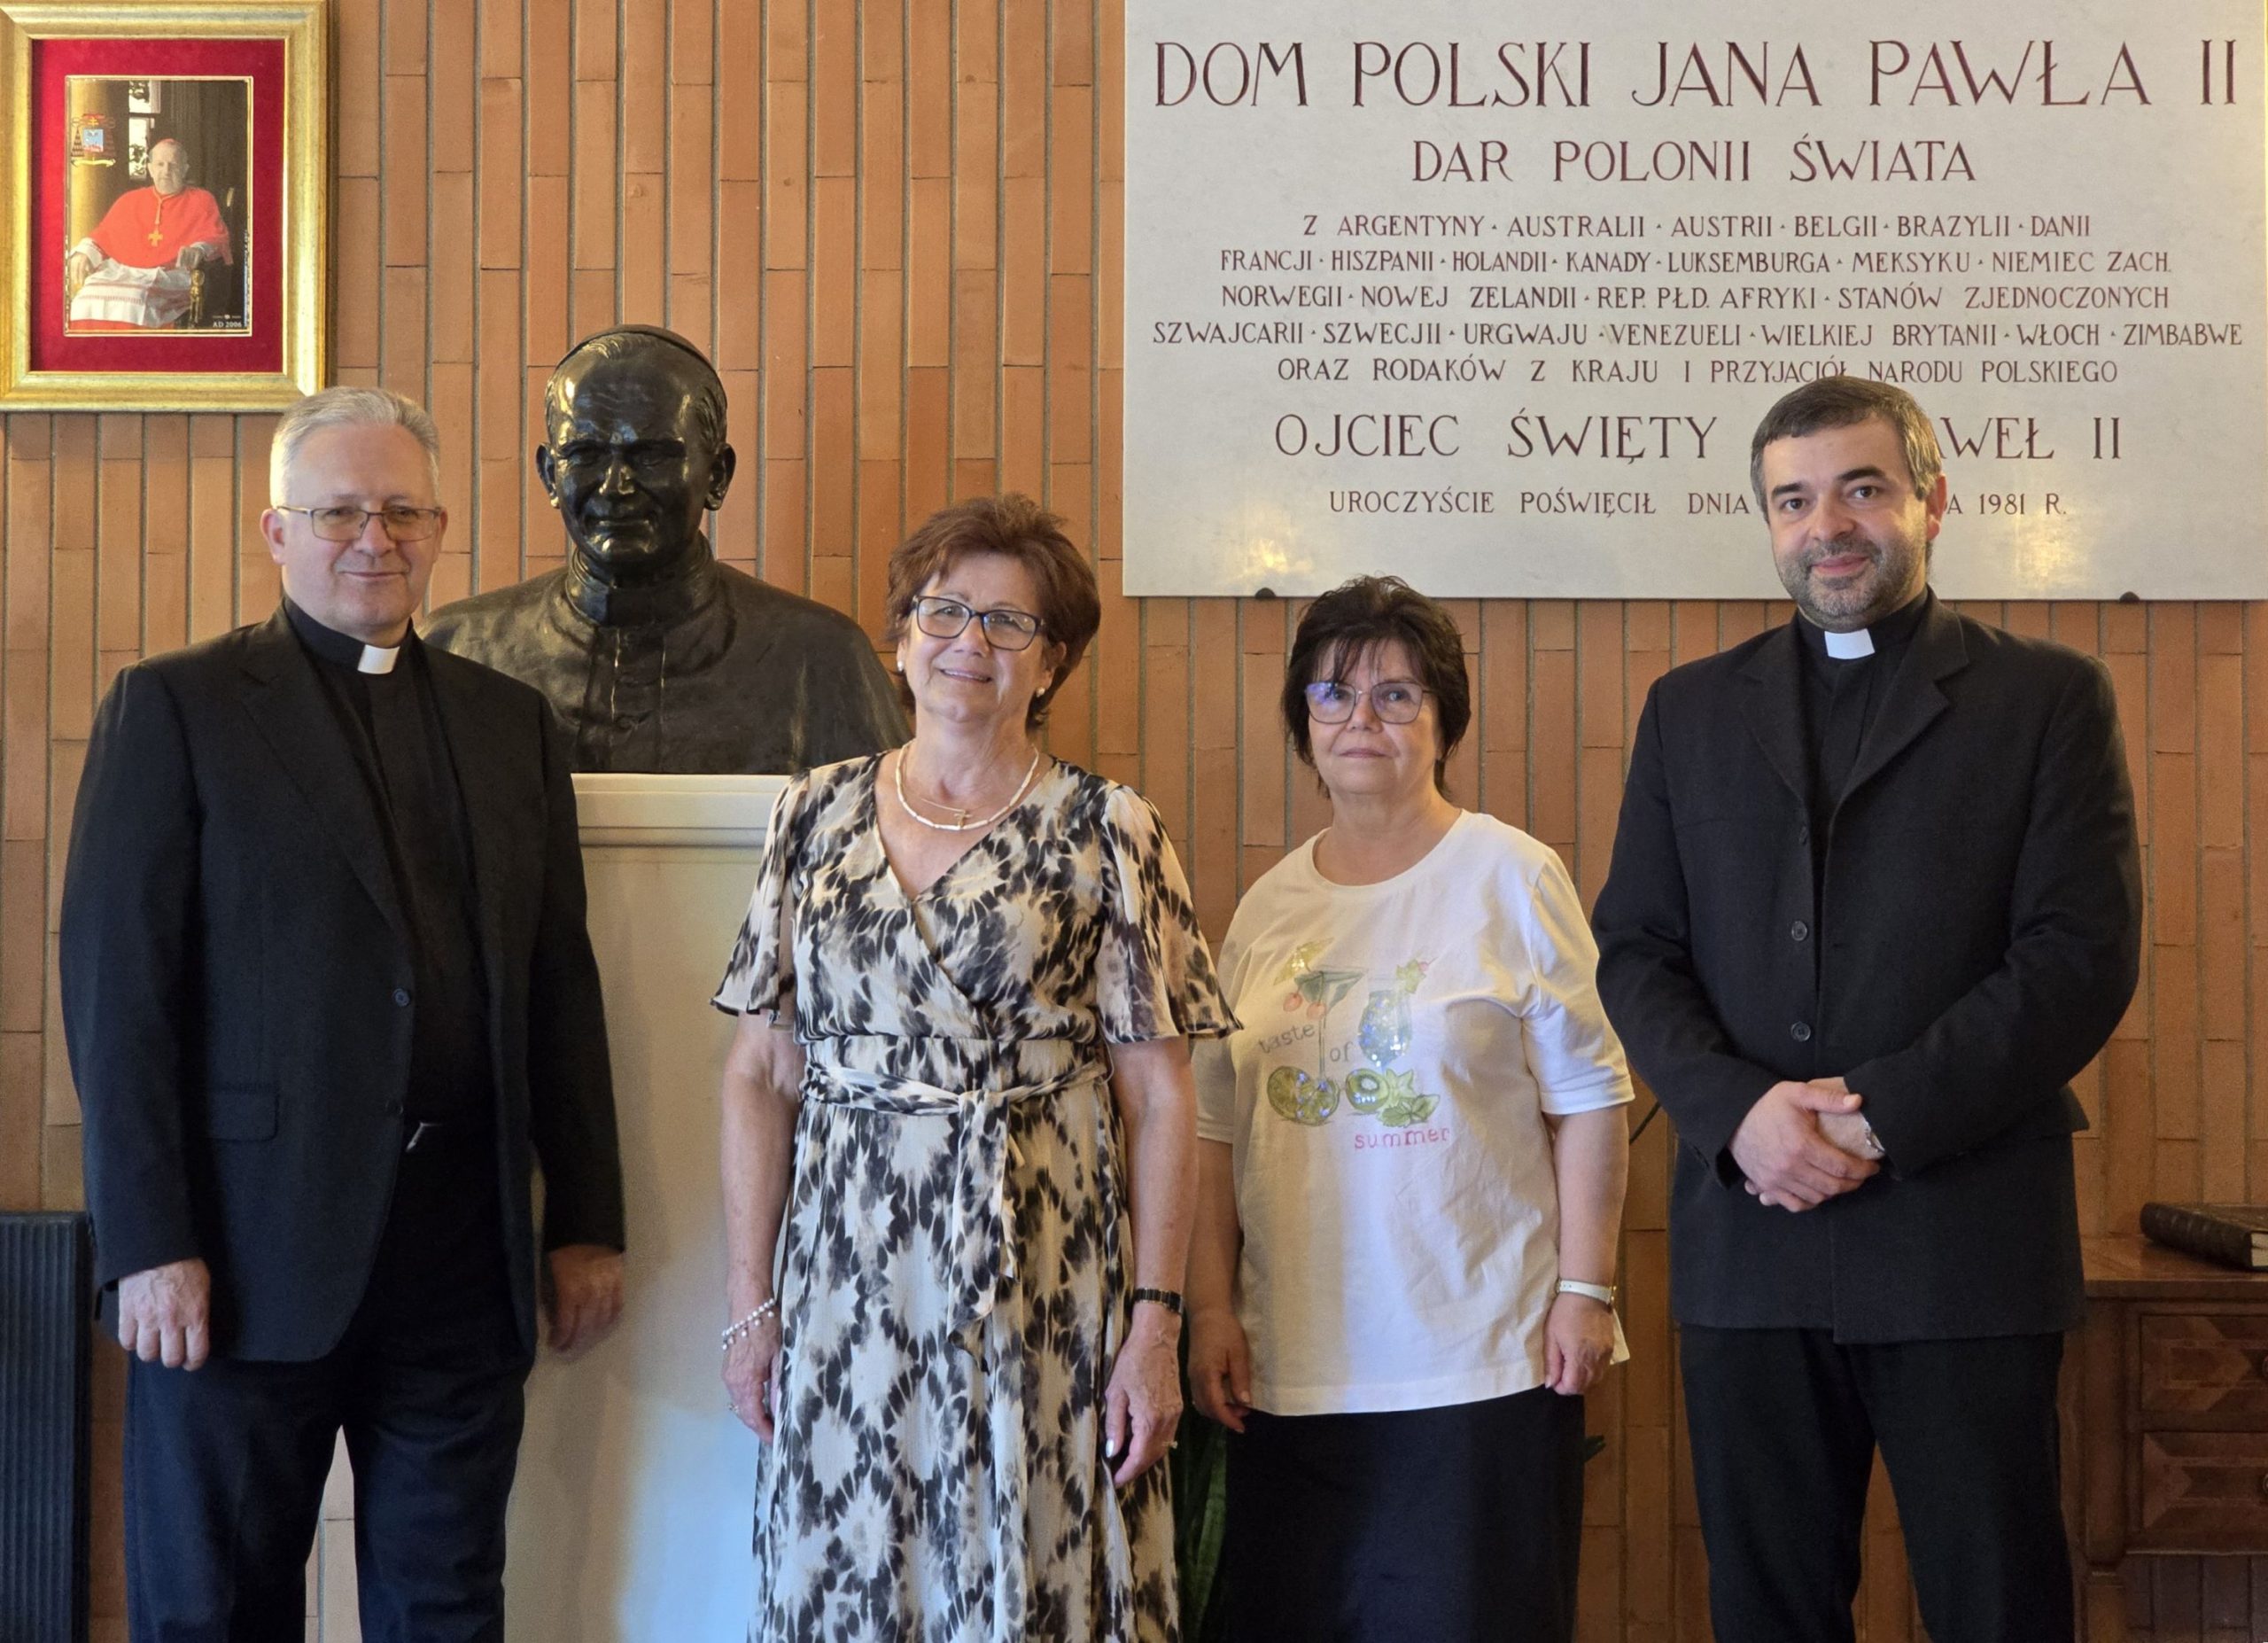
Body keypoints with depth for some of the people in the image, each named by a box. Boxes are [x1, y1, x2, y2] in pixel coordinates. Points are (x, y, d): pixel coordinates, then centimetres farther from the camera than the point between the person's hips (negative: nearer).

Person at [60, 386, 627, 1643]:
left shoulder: (511, 722, 13)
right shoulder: (174, 708, 0)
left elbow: (560, 986, 12)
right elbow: (115, 987, -6)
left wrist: (586, 1221, 8)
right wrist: (149, 1244, -13)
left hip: (464, 1253, 4)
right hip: (250, 1249, -3)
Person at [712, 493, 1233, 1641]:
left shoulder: (1107, 833, -1)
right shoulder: (818, 814, 7)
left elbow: (1159, 1100, -2)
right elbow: (761, 1075, 7)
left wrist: (1155, 1325, -8)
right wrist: (751, 1303, 3)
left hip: (1040, 1289, -2)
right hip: (847, 1278, 3)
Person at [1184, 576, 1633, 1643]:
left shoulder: (1510, 879, -2)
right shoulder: (1270, 905, 9)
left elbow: (1587, 1102, -3)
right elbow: (1220, 1127, 12)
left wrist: (1585, 1291, -8)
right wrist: (1211, 1306, 7)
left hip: (1481, 1362, -4)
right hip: (1293, 1370, 4)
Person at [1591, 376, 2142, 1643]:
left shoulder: (2050, 698, 4)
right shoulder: (1691, 709, 13)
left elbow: (2083, 956, -5)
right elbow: (1635, 952, 8)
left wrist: (1882, 1117, -14)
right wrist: (1742, 1111, -11)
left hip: (1964, 1241, -2)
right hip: (1750, 1236, 3)